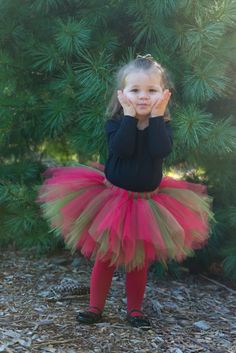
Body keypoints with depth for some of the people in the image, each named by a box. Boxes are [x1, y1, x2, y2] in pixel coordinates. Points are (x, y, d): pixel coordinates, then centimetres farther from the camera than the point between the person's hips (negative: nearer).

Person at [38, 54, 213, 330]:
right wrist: (130, 115, -24)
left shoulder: (162, 125, -3)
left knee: (140, 258, 11)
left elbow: (161, 150, -25)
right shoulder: (115, 123, -8)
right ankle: (96, 306, 21)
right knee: (105, 256, 6)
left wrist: (156, 115, -21)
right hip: (113, 197, -1)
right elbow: (122, 149, -29)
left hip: (148, 201, 2)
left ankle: (134, 308, 25)